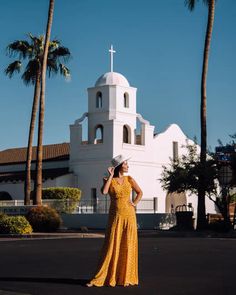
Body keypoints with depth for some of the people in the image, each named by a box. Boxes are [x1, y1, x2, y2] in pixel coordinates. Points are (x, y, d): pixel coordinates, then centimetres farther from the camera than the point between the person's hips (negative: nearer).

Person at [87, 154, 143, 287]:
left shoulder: (129, 179, 6)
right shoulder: (109, 180, 0)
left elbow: (140, 192, 18)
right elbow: (104, 192, -21)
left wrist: (134, 204, 3)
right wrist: (111, 176, -14)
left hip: (129, 215, 2)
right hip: (115, 216, -2)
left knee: (128, 246, 2)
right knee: (111, 246, -3)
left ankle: (127, 277, 10)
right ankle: (101, 278, 4)